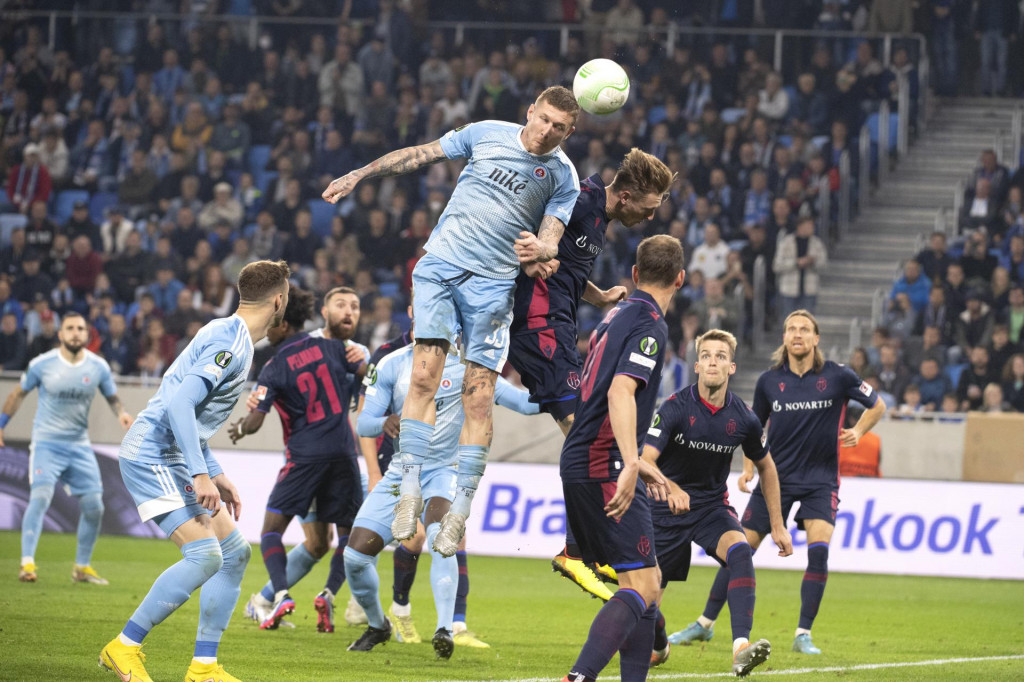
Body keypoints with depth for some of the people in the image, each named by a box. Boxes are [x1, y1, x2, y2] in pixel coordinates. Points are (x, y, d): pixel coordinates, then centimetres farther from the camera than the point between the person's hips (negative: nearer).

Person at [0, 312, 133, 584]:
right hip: (47, 442, -3)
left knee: (94, 506, 0)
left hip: (79, 445, 3)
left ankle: (82, 566, 17)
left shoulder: (98, 367, -2)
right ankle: (27, 563, -20)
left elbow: (112, 397, 11)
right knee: (41, 495, -22)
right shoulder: (42, 364, -7)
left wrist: (121, 414, -10)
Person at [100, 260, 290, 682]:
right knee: (204, 555, -20)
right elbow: (179, 404, -25)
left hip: (174, 460, 11)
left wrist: (216, 475, 20)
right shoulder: (230, 342, -16)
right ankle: (124, 648, -13)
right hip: (152, 457, -11)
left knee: (234, 551, 8)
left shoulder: (231, 338, 17)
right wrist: (200, 474, -27)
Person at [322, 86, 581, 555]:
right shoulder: (487, 133, 4)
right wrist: (358, 175, 13)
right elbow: (420, 155, 13)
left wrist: (540, 249, -27)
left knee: (478, 397, -8)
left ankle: (460, 511, -2)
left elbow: (551, 240, -3)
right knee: (424, 377, -12)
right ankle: (410, 490, -9)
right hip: (441, 264, 1)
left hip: (493, 283, -1)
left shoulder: (563, 177, 1)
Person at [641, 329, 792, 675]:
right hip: (667, 508, -1)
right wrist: (670, 487, -49)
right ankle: (659, 647, 41)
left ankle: (740, 649, -44)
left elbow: (765, 466, 10)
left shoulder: (743, 419, -8)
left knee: (740, 551, -32)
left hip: (713, 505, 1)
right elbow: (644, 459, -28)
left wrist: (777, 525, 11)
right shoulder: (675, 407, -18)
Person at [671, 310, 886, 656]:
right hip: (776, 477, 2)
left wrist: (858, 432, -12)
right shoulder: (769, 381, -2)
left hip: (820, 479, -2)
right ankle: (705, 624, 14)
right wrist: (748, 468, 0)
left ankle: (803, 634, -7)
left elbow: (877, 405, 6)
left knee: (818, 549, -19)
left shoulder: (838, 377, -8)